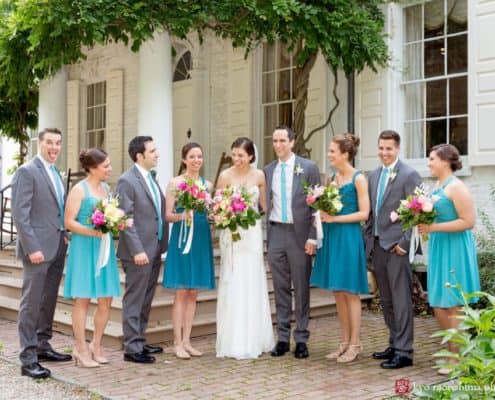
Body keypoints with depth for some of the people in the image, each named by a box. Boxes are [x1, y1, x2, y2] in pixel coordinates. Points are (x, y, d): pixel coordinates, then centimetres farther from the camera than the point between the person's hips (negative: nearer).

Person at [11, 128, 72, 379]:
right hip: (38, 247, -8)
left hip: (57, 247, 8)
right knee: (31, 303, -4)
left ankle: (42, 346, 24)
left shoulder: (55, 173, 17)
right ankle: (28, 358, 0)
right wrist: (32, 248, -19)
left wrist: (64, 237, 8)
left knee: (49, 301, 14)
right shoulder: (27, 172, -8)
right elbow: (20, 214, -14)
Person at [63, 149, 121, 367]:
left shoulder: (106, 188, 13)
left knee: (106, 300, 6)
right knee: (83, 299, 0)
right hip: (84, 248, -7)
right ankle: (81, 349, 8)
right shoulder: (79, 190, -7)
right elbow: (69, 222, -11)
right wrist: (93, 232, -22)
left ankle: (96, 345, 19)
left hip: (104, 248, 7)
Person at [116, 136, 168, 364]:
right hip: (139, 251, -8)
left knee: (145, 301, 15)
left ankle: (140, 342, 25)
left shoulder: (151, 179, 14)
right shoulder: (127, 181, -12)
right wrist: (137, 250, -21)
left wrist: (162, 244, 11)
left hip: (155, 249, 8)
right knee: (134, 301, -1)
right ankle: (132, 348, 6)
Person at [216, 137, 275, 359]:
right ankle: (234, 343, 7)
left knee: (254, 285, 9)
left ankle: (254, 340, 22)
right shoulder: (225, 175, -6)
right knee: (233, 286, -1)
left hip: (253, 234, 3)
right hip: (232, 234, -3)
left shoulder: (259, 175, 2)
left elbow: (264, 204, 10)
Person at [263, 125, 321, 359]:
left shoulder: (308, 167, -1)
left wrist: (312, 237, -8)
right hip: (275, 233, 3)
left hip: (299, 234, -3)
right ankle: (283, 338, 15)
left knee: (301, 288, 4)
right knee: (280, 288, 7)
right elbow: (265, 203, 14)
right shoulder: (268, 170, 10)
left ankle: (301, 340, 12)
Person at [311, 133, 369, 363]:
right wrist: (323, 213, -1)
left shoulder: (358, 179, -7)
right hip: (331, 237, 7)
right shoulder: (333, 178, 12)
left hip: (348, 237, -7)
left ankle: (354, 344, 10)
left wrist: (335, 218, -16)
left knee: (350, 292, 0)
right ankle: (344, 342, 19)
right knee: (338, 292, 10)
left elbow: (364, 213, -11)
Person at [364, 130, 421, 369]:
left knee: (401, 299, -3)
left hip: (397, 246, -7)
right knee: (386, 300, 13)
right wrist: (369, 240, 11)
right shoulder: (374, 175, 15)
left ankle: (404, 352, 3)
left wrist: (404, 243, -14)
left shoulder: (409, 175, -7)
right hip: (377, 245, 7)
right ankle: (394, 344, 24)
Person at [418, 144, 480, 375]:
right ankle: (455, 351, 23)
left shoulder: (456, 187, -13)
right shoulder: (438, 186, 14)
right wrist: (423, 223, 4)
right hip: (439, 249, 9)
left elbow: (468, 221, -19)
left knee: (453, 306, -2)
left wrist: (433, 228, -21)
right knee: (438, 305, 10)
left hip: (454, 250, -9)